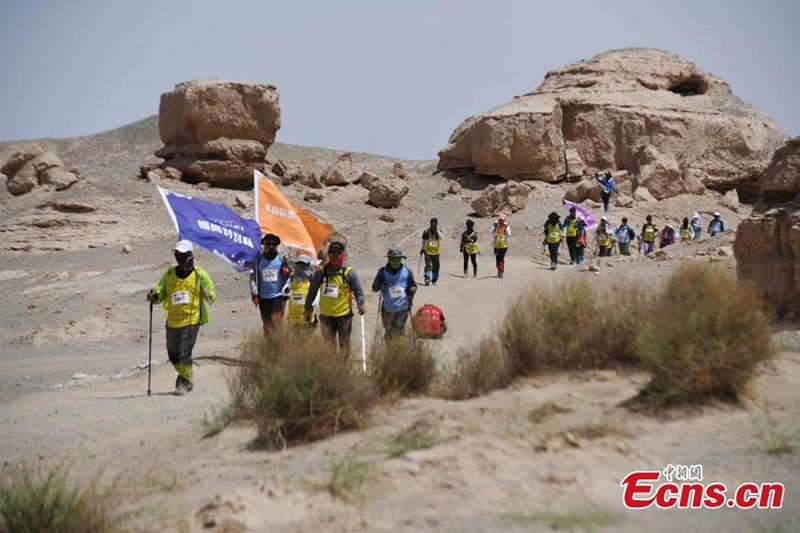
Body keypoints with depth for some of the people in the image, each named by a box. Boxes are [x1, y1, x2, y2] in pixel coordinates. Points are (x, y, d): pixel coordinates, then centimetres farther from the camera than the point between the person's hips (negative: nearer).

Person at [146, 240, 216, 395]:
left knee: (184, 353, -12)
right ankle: (187, 377, 35)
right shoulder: (169, 273, 8)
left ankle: (184, 382, 3)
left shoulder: (199, 274, -2)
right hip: (172, 319, 5)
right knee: (173, 354, 12)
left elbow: (212, 295, 1)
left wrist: (208, 295, -22)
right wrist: (154, 296, -12)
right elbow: (160, 293, 11)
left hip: (192, 319, -5)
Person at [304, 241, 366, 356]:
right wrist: (308, 308, 12)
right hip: (326, 315, 2)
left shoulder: (349, 272, -3)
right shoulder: (321, 272, 1)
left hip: (344, 315, -1)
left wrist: (361, 303, -21)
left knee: (344, 343, 6)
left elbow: (358, 291, -3)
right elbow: (312, 291, 10)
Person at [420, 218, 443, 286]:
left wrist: (437, 230, -21)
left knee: (435, 266, 8)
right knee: (428, 265, -16)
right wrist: (422, 249, 8)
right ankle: (427, 279, -21)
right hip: (428, 251, -1)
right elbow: (423, 240, 10)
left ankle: (434, 280, 22)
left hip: (436, 252, 1)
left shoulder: (438, 232, 0)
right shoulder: (426, 232, 0)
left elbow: (441, 238, -20)